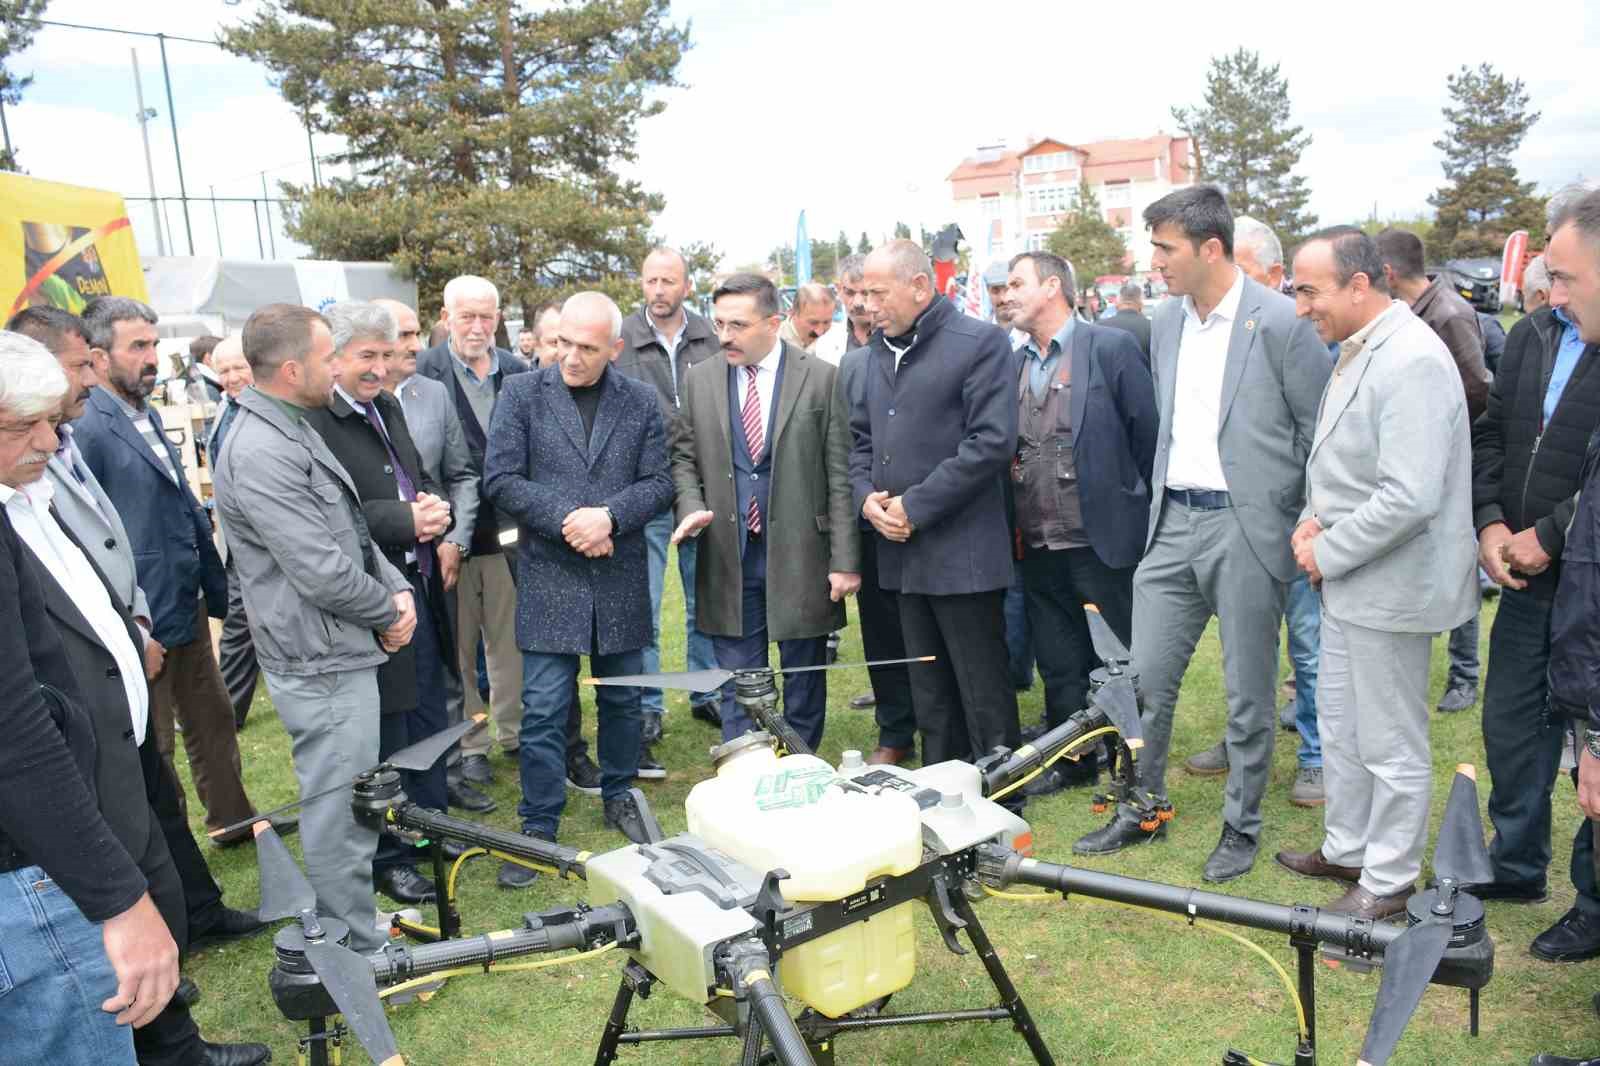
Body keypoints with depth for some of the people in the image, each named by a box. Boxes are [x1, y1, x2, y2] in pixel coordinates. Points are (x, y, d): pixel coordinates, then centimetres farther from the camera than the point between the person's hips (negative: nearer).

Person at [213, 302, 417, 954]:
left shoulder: (293, 431, 12)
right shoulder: (261, 453, -23)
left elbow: (352, 530, 15)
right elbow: (322, 572, -25)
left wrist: (397, 589, 0)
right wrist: (388, 613, -9)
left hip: (340, 652, 11)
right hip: (322, 663, -11)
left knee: (341, 803, 23)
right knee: (342, 813, 2)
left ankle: (353, 918, 39)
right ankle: (359, 954, 16)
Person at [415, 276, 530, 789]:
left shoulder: (517, 372, 4)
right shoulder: (423, 373, -6)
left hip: (509, 529, 3)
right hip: (450, 533, -2)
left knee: (511, 641, 12)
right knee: (457, 647, 9)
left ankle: (515, 731, 27)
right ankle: (469, 743, 22)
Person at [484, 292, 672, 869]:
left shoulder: (642, 401, 3)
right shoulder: (523, 393, -2)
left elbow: (658, 482, 0)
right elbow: (502, 478, -6)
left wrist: (609, 516, -17)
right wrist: (566, 520, -16)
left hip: (621, 577, 2)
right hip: (548, 576, -2)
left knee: (622, 698, 15)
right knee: (544, 709, 0)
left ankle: (619, 796, 34)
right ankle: (539, 825, 13)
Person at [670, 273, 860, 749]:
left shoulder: (821, 378, -4)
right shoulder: (699, 379, 5)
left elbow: (840, 475, -4)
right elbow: (684, 457, 13)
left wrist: (845, 560, -7)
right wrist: (692, 507, -8)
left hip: (800, 557, -2)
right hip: (728, 560, 2)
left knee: (804, 683, 11)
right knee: (737, 687, 8)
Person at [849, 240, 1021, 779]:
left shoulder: (980, 343, -8)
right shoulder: (879, 353, 15)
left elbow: (993, 441, -17)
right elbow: (861, 437, 20)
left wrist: (915, 505, -16)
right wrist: (867, 496, -1)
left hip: (962, 552, -7)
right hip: (902, 552, 7)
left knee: (984, 695, 2)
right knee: (930, 698, 15)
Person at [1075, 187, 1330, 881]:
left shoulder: (1280, 322, -11)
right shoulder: (1166, 321, 9)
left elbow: (1321, 430, -6)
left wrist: (1306, 526, -5)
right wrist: (1165, 497, 16)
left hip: (1246, 527, -5)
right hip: (1173, 521, 6)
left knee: (1249, 692, 7)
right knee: (1145, 677, 8)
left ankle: (1241, 826, 25)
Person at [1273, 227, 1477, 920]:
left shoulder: (1411, 361, -22)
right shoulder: (1355, 351, 9)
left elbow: (1410, 498, -28)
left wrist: (1328, 551, -16)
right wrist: (1314, 518, 1)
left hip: (1391, 587, -10)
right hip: (1347, 579, 10)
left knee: (1392, 746, 6)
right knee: (1340, 726, 21)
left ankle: (1387, 883, 22)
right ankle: (1346, 850, 38)